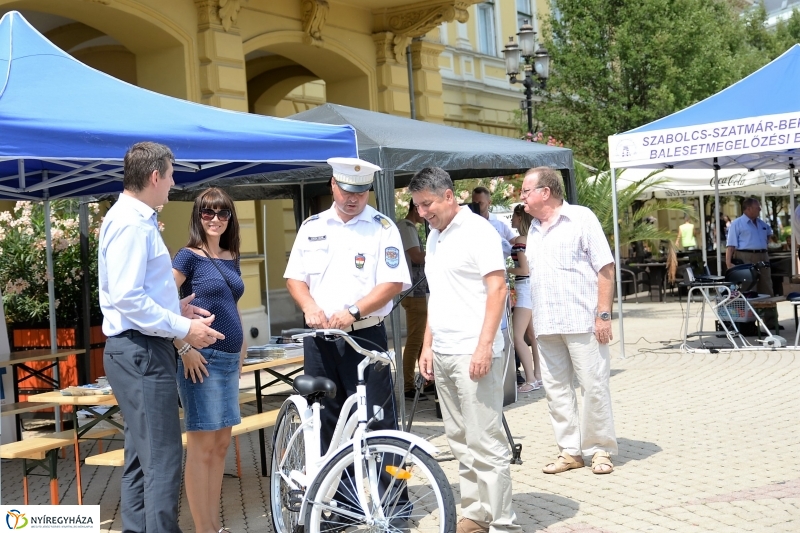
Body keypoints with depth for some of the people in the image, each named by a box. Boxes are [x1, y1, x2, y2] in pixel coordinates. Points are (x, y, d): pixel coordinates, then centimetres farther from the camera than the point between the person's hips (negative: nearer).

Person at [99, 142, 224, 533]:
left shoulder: (136, 219, 15)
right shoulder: (132, 224, -16)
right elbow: (128, 299, -23)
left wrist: (174, 308, 13)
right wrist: (183, 329, -19)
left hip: (141, 351, 11)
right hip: (141, 352, -11)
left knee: (143, 456, 15)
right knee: (162, 457, -9)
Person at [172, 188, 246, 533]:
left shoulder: (231, 258, 13)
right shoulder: (189, 256, -6)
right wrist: (184, 349, -17)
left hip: (229, 358, 7)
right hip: (202, 359, -7)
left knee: (221, 443, 11)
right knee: (202, 446, -3)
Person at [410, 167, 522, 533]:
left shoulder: (477, 230, -7)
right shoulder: (434, 237, 17)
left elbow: (498, 288, -13)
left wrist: (484, 345, -19)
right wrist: (427, 345, 17)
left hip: (473, 353, -8)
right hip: (443, 354, 8)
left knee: (485, 442, -6)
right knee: (460, 443, 12)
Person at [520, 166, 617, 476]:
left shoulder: (580, 218, -2)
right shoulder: (534, 229, 17)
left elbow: (606, 268, -7)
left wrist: (603, 313, -13)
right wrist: (534, 319, 15)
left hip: (582, 321, -7)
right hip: (546, 325, 7)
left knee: (594, 386, -2)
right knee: (555, 388, 7)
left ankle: (600, 449, 10)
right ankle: (570, 450, 16)